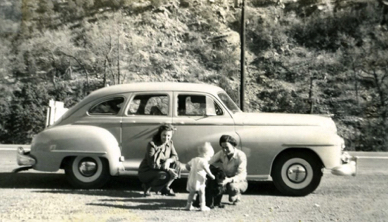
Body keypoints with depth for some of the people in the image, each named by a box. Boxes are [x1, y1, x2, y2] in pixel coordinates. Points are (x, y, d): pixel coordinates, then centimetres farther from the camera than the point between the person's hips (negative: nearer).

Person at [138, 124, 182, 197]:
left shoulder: (170, 143, -2)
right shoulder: (152, 144, -23)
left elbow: (175, 156, -1)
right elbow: (152, 164, -26)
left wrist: (168, 161, -22)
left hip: (160, 169, 7)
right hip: (145, 172, -7)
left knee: (177, 165, -11)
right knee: (165, 175, -33)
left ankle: (165, 188, 1)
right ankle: (147, 186, -5)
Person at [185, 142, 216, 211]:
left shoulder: (194, 159, 13)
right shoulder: (203, 161, -11)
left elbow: (187, 165, 19)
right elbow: (206, 169, -23)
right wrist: (211, 176, -16)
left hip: (191, 179, 7)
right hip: (199, 180, -7)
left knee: (191, 193, 18)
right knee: (202, 193, 2)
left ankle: (189, 205, 21)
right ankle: (203, 206, 1)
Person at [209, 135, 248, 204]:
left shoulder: (241, 155, -22)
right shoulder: (221, 153, -8)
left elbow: (242, 175, -31)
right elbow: (209, 162, -20)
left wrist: (229, 180, -48)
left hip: (239, 182, -3)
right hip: (225, 180, 3)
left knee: (232, 186, -37)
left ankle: (237, 197, -2)